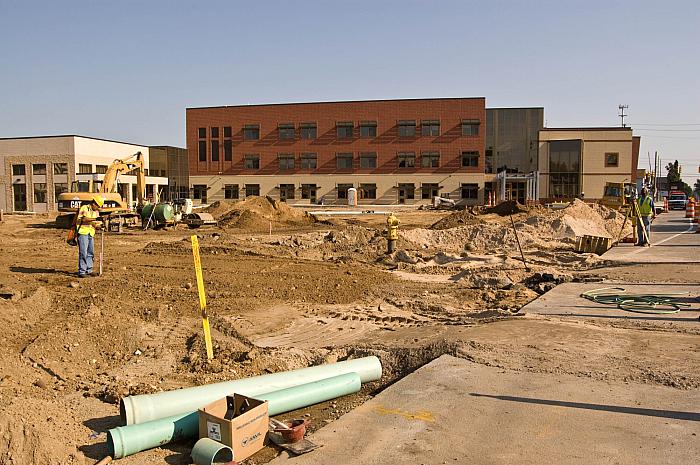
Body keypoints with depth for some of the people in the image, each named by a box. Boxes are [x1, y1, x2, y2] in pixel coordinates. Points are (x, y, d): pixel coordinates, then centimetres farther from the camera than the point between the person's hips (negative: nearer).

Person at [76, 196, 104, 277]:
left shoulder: (96, 212, 17)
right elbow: (84, 219, -19)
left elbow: (95, 224, 14)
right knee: (83, 253, -10)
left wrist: (100, 225, -7)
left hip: (91, 234, 7)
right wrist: (94, 219, -26)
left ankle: (89, 271, 17)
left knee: (90, 253, 9)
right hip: (83, 233, -7)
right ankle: (81, 272, -9)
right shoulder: (84, 208, -4)